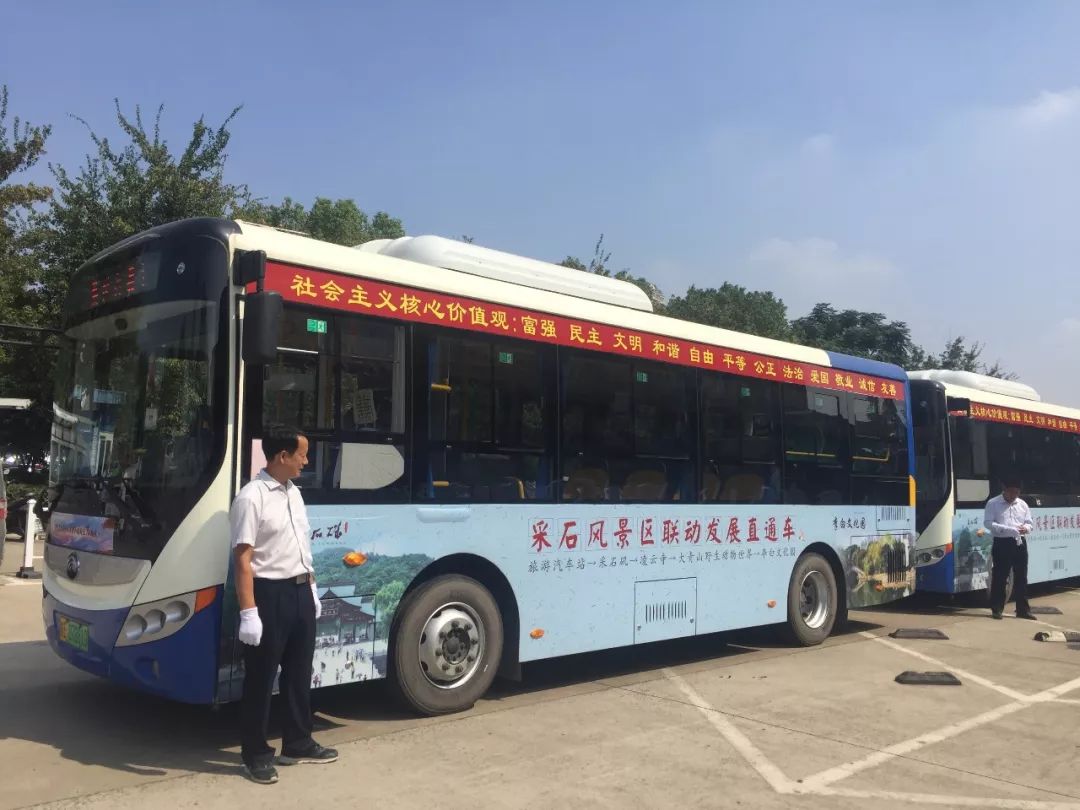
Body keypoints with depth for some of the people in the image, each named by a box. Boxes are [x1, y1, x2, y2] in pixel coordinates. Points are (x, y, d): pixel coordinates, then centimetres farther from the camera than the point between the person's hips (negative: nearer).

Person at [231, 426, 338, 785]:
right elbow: (243, 559, -20)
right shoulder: (252, 498, -16)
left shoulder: (294, 493, 10)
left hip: (300, 591, 8)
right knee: (261, 676, 5)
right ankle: (255, 754, 19)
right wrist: (248, 612, -23)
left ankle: (297, 743, 32)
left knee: (299, 672, 17)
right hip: (270, 593, -8)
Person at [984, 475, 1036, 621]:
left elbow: (1029, 523, 15)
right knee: (999, 577, -1)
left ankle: (1023, 609, 16)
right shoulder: (993, 503, -3)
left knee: (1021, 577, 8)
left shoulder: (1022, 504, 11)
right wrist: (1007, 529, -21)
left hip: (1020, 543, 4)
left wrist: (1026, 528, -10)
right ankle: (997, 609, 8)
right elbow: (987, 522, -11)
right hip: (1002, 544, -4)